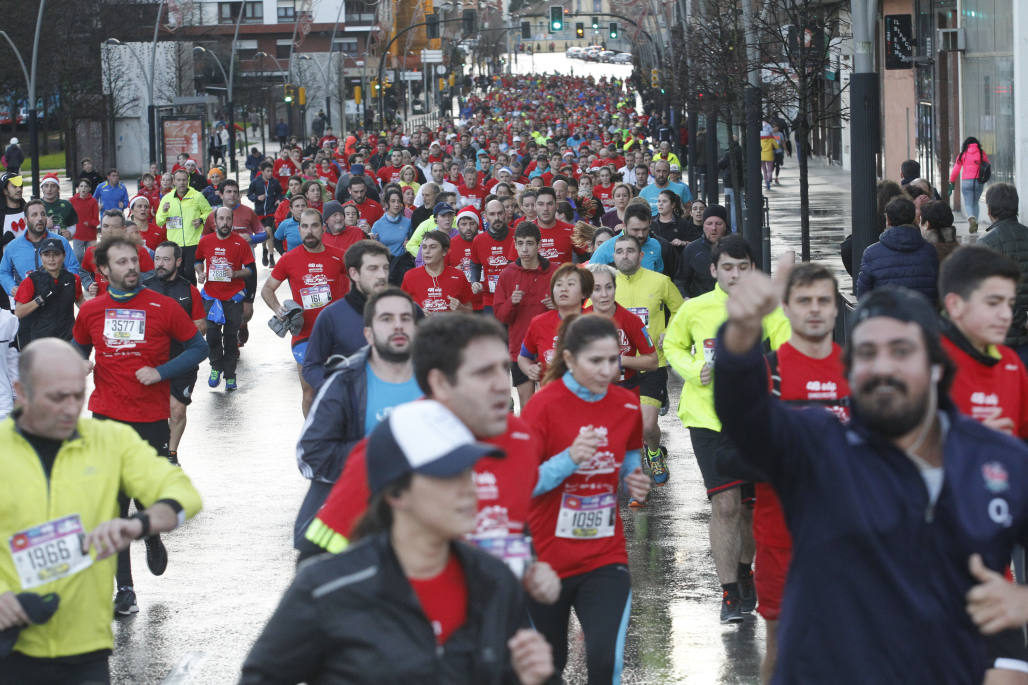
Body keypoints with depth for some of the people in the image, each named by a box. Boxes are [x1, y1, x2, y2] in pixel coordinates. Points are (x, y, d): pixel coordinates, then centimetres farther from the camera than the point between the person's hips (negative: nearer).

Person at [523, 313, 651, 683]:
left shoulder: (627, 405, 0)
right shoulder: (543, 406, -13)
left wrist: (634, 482, -7)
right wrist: (570, 458, -31)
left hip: (605, 559, 2)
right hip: (546, 558, -2)